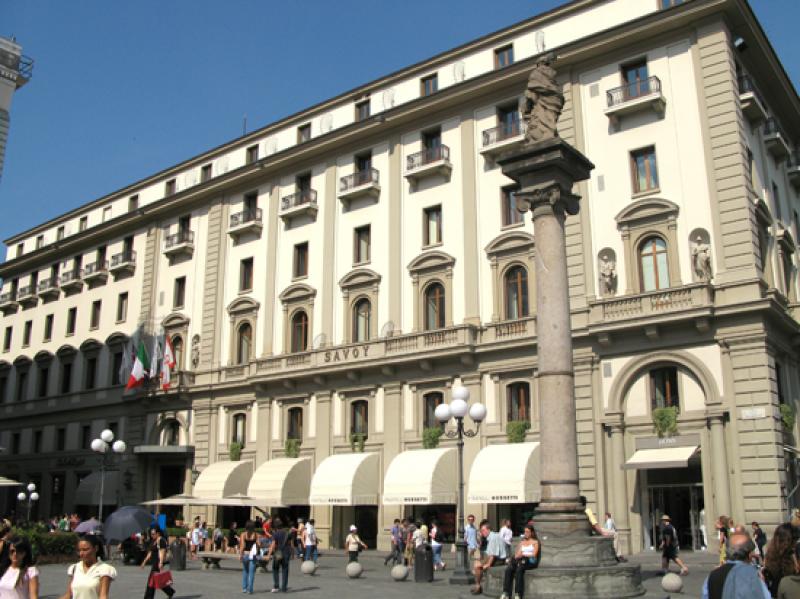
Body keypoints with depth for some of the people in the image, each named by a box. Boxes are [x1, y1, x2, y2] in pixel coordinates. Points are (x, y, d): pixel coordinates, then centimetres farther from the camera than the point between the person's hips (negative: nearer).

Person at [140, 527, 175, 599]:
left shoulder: (161, 540, -12)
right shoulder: (153, 541, 17)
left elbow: (162, 552, -19)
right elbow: (150, 553, 23)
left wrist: (161, 563, -26)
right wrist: (145, 562, 22)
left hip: (158, 563, -10)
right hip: (154, 563, 10)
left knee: (152, 579, -7)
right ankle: (170, 591, 20)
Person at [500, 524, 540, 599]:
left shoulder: (535, 542, 11)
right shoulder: (522, 542, 26)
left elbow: (534, 555, -1)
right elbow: (518, 554, 16)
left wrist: (523, 554, -9)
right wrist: (518, 556, -7)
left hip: (530, 561, -5)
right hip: (521, 560, 5)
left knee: (519, 569, -38)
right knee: (508, 569, -28)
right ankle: (506, 593, -33)